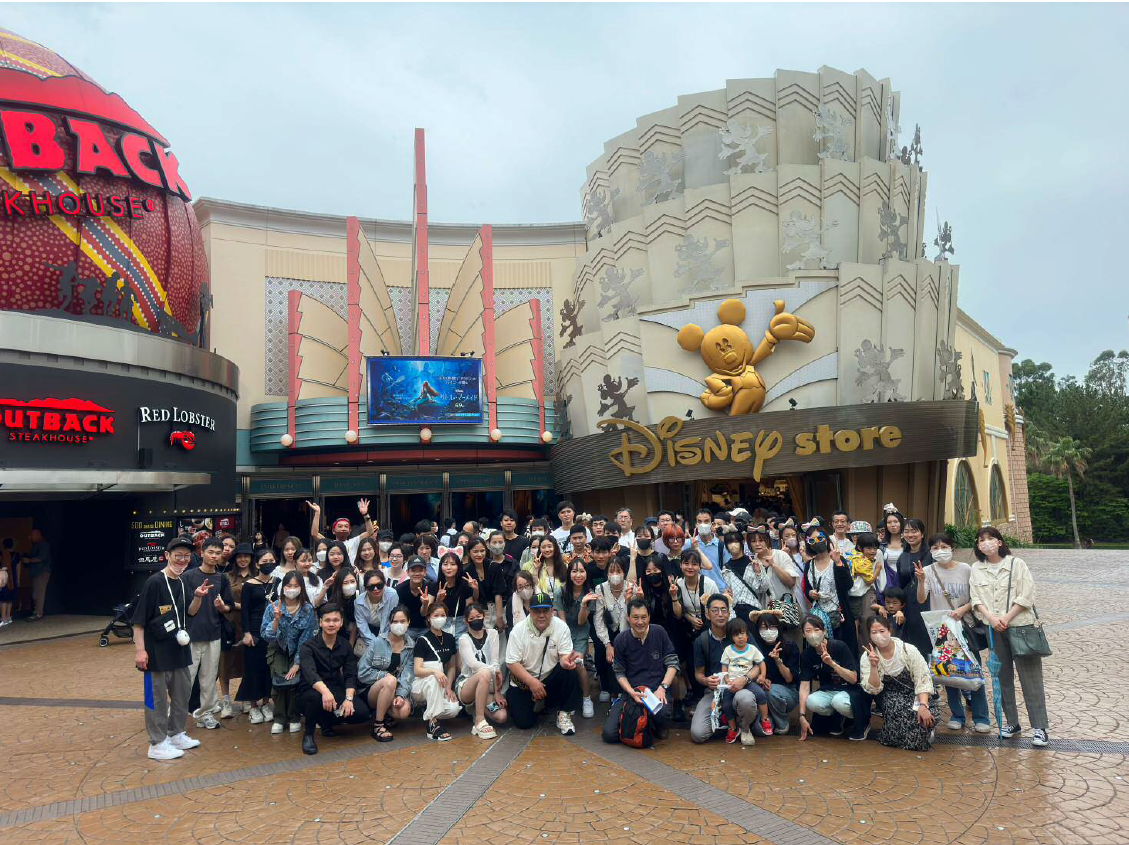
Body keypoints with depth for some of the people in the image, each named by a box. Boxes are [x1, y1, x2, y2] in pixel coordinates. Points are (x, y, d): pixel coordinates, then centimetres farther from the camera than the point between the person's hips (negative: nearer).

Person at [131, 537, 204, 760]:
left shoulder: (182, 583, 7)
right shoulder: (154, 582, -16)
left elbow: (190, 612, 13)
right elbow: (138, 619, -16)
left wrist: (198, 597, -7)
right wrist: (140, 650, -19)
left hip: (178, 649, 8)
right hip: (156, 650, -8)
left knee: (183, 692, 18)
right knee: (158, 697, 2)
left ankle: (176, 735, 33)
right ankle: (157, 744, 14)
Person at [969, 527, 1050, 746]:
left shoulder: (1016, 564, -3)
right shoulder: (977, 569, 8)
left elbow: (1026, 596, -8)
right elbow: (976, 599, 5)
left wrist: (1006, 618, -14)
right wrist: (990, 617, -12)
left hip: (1020, 624, -4)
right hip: (993, 628, 4)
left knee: (1030, 676, -4)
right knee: (1003, 676, 8)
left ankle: (1039, 728, 2)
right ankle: (1012, 722, 18)